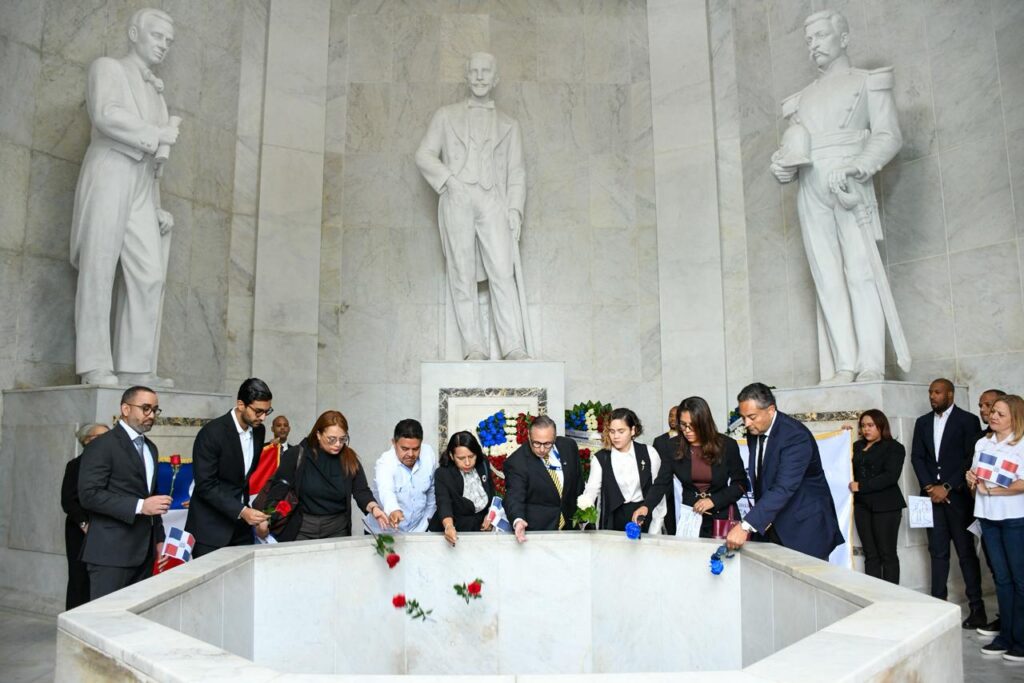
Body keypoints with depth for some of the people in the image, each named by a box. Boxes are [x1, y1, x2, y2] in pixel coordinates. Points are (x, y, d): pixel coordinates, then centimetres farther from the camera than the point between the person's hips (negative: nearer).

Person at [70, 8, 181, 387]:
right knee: (99, 268, -9)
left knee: (149, 274, -7)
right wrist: (155, 135, -6)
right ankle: (95, 365, -10)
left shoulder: (155, 90, 29)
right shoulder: (107, 67, 10)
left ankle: (135, 367, -8)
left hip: (142, 184, 6)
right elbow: (106, 115, -10)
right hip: (109, 173, -6)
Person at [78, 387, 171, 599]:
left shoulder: (150, 448, 17)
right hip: (112, 552, -7)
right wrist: (139, 506, -21)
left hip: (145, 551, 7)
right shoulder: (102, 445, -7)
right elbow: (89, 494, -16)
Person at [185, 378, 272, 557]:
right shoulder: (211, 433, -16)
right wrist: (241, 511, -26)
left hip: (241, 526, 6)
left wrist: (258, 515, 7)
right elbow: (205, 485, -19)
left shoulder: (258, 430, 4)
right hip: (210, 529, -6)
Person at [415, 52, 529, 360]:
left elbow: (516, 172, 14)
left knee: (502, 273, -14)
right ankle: (475, 348, -4)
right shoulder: (446, 115, 20)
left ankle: (514, 348, -16)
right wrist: (448, 179, -6)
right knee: (463, 277, -5)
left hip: (493, 201, 0)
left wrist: (515, 210, -1)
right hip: (456, 201, 0)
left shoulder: (508, 125, 22)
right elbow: (424, 154, 12)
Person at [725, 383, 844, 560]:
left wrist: (746, 526, -39)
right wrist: (759, 517, 1)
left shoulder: (796, 436, -23)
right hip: (771, 524, 6)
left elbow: (784, 488, -32)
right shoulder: (754, 431, 1)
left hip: (804, 526, -6)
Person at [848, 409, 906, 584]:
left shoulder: (894, 447, -1)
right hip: (862, 505, 5)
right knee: (870, 554, 5)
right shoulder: (857, 446, 16)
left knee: (887, 554, 0)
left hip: (885, 505, -5)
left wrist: (861, 486, -16)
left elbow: (891, 476, -13)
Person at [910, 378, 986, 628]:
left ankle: (977, 607, 10)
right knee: (938, 551, 7)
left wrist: (947, 488, -12)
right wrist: (929, 486, -5)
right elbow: (917, 457, 9)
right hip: (932, 495, 4)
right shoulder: (923, 422, 12)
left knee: (966, 552, 2)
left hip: (958, 495, -4)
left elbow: (971, 459, -8)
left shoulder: (967, 420, -3)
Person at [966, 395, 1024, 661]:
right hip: (988, 517, 6)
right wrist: (971, 478, -2)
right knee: (1001, 577, 12)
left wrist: (989, 490, -11)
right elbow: (975, 475, 19)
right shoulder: (982, 443, 11)